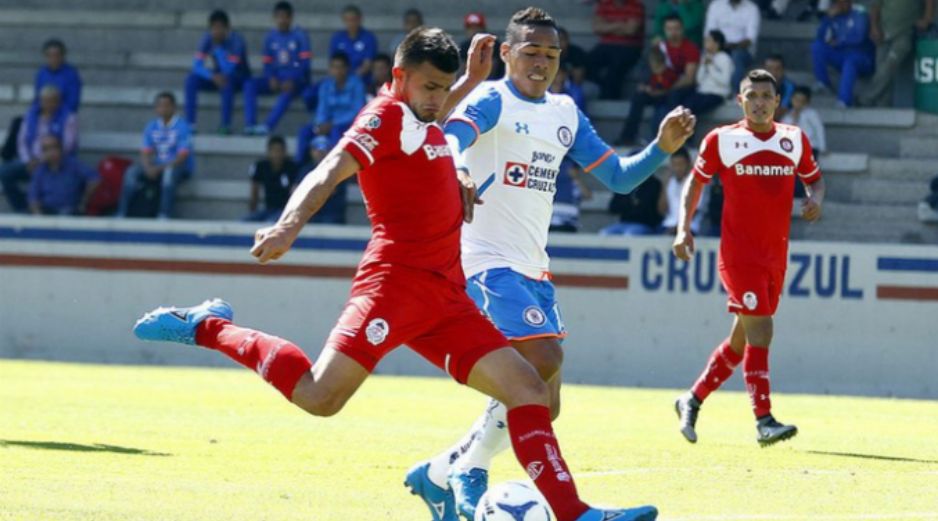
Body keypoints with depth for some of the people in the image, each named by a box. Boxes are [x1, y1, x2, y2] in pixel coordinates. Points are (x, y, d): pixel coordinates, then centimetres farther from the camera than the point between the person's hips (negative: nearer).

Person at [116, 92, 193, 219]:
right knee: (131, 172, -19)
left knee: (170, 172, -40)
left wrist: (160, 168, -26)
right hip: (158, 166, 5)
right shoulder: (152, 127, 6)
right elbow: (145, 153, 4)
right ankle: (121, 214, -22)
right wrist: (148, 168, -19)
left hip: (179, 166, -5)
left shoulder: (182, 127, -10)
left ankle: (164, 216, -42)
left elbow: (182, 156, -17)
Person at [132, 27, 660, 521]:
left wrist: (473, 79, 45)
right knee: (319, 396, -21)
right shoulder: (386, 114, -4)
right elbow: (329, 172, -21)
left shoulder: (421, 124, 22)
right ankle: (208, 327, -2)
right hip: (398, 280, -9)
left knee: (529, 389, 0)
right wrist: (290, 225, -38)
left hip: (444, 296, 9)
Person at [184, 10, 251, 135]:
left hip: (238, 79, -4)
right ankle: (190, 124, -24)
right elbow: (197, 66, -16)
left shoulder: (236, 41, -24)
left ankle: (226, 125, -35)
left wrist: (218, 47, -35)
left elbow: (229, 70, -32)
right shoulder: (208, 39, -11)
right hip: (217, 77, 4)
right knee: (191, 79, -22)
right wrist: (212, 76, -35)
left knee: (227, 79, -39)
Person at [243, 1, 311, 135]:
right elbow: (267, 64, 8)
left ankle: (268, 125, -49)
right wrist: (272, 78, -13)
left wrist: (292, 81, -24)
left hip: (297, 79, -5)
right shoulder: (271, 37, 9)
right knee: (250, 84, -20)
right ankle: (250, 124, -32)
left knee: (288, 90, -39)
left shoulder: (300, 36, -4)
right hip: (277, 79, 5)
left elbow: (305, 63, -11)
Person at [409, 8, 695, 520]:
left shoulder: (565, 114, 13)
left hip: (532, 267, 8)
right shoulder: (492, 101, -9)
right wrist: (457, 170, -53)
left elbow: (617, 177, 16)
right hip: (488, 261, -8)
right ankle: (469, 472, -10)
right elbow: (453, 137, -30)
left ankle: (440, 474, 20)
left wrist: (663, 147, -1)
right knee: (544, 360, -25)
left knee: (543, 405, 5)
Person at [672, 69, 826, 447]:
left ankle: (693, 400, 28)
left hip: (776, 256, 5)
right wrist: (684, 229, -4)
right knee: (759, 331, -17)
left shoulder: (795, 140, 7)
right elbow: (695, 182, 7)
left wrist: (815, 200, -4)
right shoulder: (721, 140, -3)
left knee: (743, 338, 11)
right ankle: (764, 421, -17)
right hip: (739, 253, -5)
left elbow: (814, 178, 19)